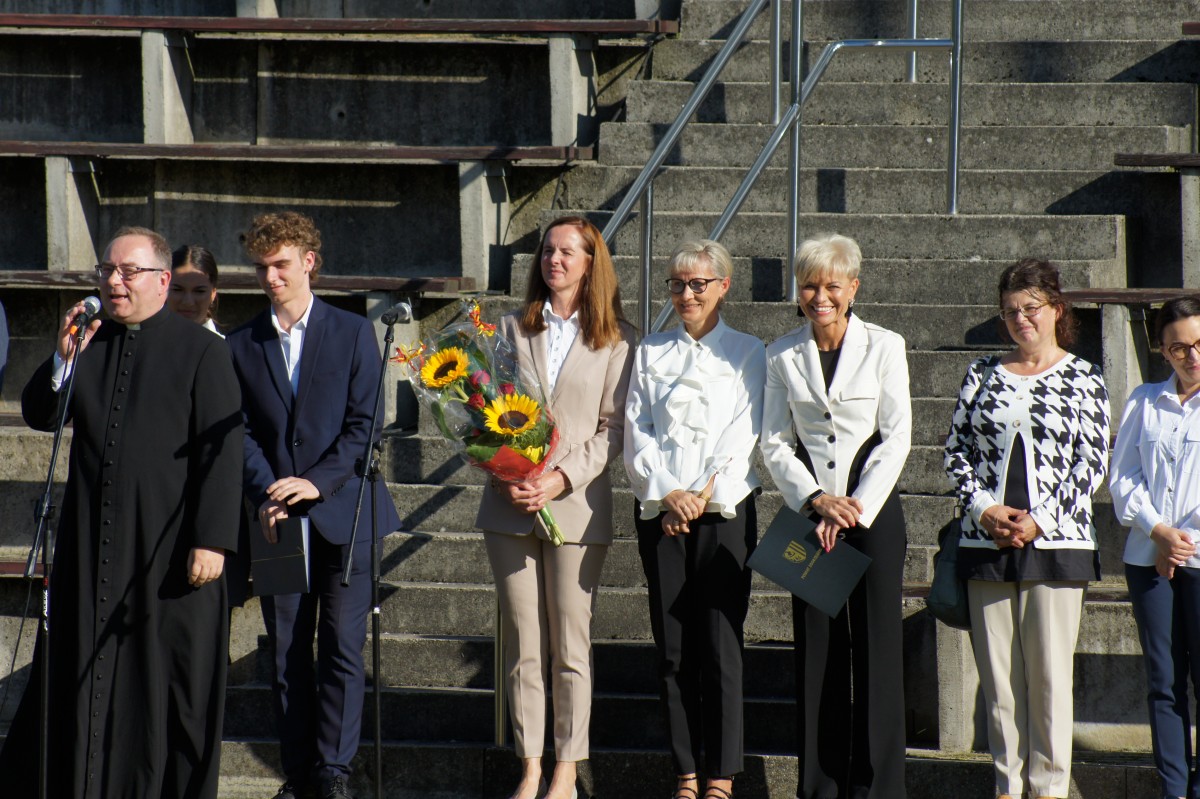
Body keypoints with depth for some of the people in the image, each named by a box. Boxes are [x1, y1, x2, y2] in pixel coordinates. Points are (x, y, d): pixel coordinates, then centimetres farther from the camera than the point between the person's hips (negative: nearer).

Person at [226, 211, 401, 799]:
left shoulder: (353, 333, 3)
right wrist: (265, 496, -10)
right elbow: (243, 431, 5)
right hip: (278, 519, 2)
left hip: (342, 513, -2)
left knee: (342, 648, -4)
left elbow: (365, 424, -2)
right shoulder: (241, 345, 10)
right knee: (287, 651, 3)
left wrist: (318, 482, -14)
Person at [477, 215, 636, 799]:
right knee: (522, 645, 4)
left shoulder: (615, 341, 4)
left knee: (570, 647, 0)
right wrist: (503, 478, -8)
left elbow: (613, 427, 0)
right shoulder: (511, 329, 10)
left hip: (576, 506, -2)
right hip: (510, 505, 2)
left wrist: (561, 478, -12)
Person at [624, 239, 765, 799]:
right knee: (672, 647, 1)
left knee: (721, 644, -6)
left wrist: (703, 494, -12)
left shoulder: (747, 353, 9)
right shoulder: (650, 354, 15)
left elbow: (744, 432, -1)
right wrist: (669, 493, -8)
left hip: (724, 510, -2)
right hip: (661, 513, 2)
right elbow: (636, 432, 6)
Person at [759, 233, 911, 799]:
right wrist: (816, 500, -9)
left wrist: (854, 510, -9)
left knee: (875, 647, -3)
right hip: (810, 513, 2)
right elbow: (774, 443, 6)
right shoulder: (783, 356, 8)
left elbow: (897, 438, -2)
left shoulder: (884, 348, 1)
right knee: (816, 649, 1)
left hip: (874, 512, -2)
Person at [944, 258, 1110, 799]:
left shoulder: (1083, 380, 4)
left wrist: (1039, 521, -11)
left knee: (1049, 672, -2)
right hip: (985, 543, 3)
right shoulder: (983, 375, 11)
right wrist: (983, 509, -6)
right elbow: (956, 451, 10)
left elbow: (1092, 465, -1)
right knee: (996, 673, 3)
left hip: (1055, 541, -3)